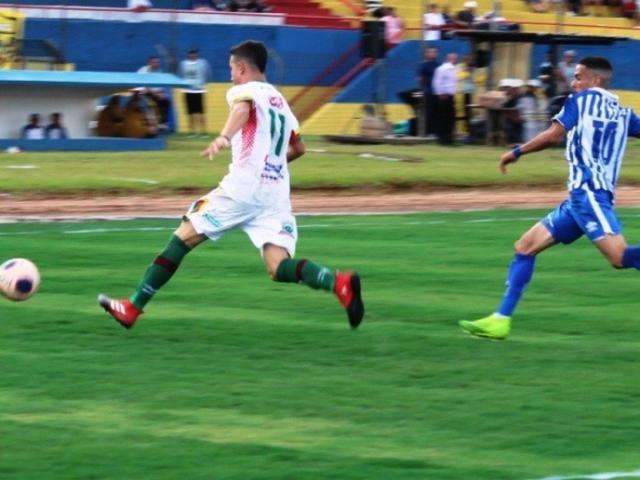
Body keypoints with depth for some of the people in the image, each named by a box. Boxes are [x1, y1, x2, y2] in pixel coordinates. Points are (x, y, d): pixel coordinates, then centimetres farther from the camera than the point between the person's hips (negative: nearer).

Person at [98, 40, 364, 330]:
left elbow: (243, 109, -23)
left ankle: (134, 308, 4)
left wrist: (224, 137, -42)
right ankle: (338, 283, -33)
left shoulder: (244, 91, 3)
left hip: (243, 187, -6)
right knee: (279, 268, -6)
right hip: (278, 193, 6)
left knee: (183, 238, 4)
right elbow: (298, 148, 34)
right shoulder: (280, 101, 25)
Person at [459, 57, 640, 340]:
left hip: (588, 190, -9)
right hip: (580, 198, 9)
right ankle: (500, 321, 11)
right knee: (526, 246, 13)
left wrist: (516, 153, 6)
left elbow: (554, 135, -3)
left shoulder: (584, 99, 4)